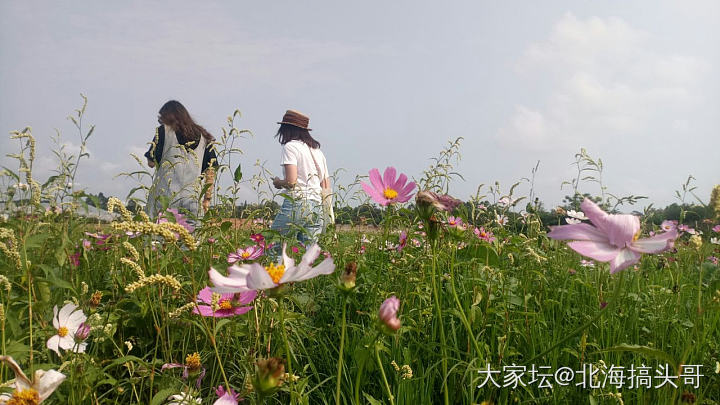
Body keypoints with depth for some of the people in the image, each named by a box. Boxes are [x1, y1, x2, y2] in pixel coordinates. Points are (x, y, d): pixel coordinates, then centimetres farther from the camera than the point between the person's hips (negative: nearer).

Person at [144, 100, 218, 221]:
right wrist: (207, 198, 12)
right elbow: (210, 170, 9)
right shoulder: (203, 136, 13)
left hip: (165, 195, -2)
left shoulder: (163, 131, 5)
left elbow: (151, 162, 4)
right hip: (193, 198, 2)